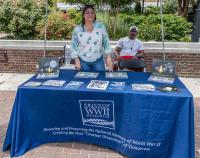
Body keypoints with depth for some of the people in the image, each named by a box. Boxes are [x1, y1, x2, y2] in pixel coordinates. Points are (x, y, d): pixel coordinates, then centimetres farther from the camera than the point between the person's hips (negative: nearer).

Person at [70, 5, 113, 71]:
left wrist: (108, 58, -5)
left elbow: (106, 42, 0)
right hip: (83, 61, 0)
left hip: (98, 61, 0)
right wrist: (76, 60, -6)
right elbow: (74, 46, 1)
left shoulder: (101, 27, -4)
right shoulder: (77, 29, -4)